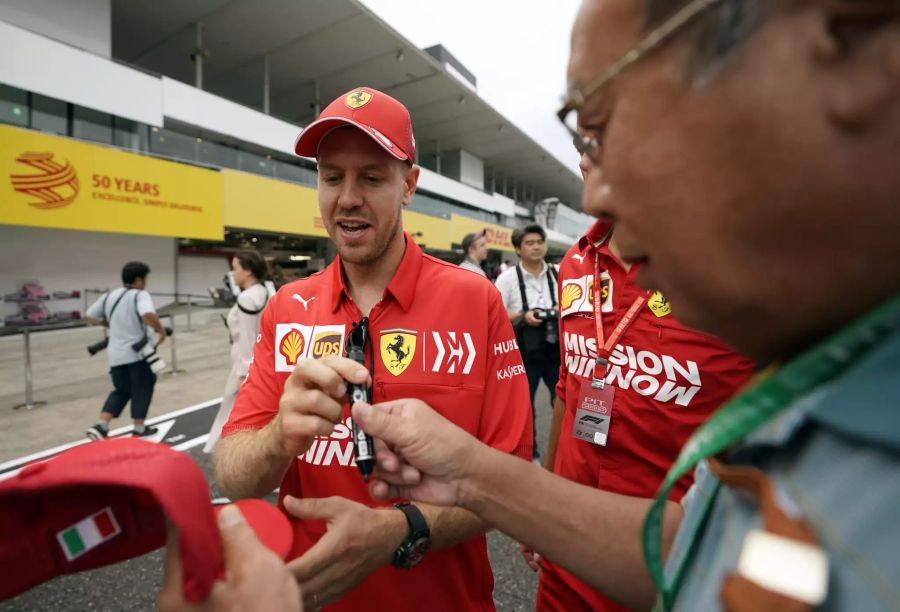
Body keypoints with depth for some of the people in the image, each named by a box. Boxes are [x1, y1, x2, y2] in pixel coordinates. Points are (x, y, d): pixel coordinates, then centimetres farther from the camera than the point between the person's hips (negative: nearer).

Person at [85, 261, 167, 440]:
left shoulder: (109, 296, 8)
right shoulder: (140, 295, -13)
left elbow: (89, 316, 15)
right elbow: (148, 315, -32)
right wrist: (161, 331, -18)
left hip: (117, 354, 6)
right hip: (139, 352, -6)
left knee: (121, 391, 19)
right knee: (141, 390, 9)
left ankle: (100, 426, 7)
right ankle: (139, 429, 18)